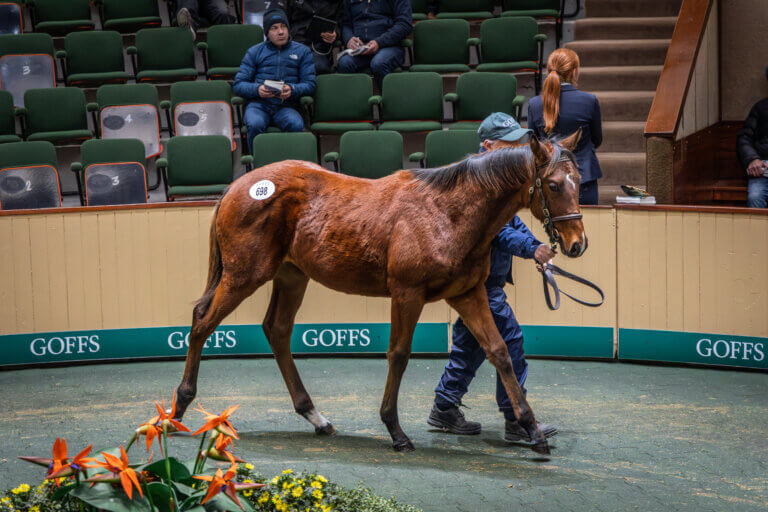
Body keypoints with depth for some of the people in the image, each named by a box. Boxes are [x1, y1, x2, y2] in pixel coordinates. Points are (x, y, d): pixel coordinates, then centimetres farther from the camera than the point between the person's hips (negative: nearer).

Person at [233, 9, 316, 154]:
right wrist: (257, 89, -12)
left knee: (296, 125, -36)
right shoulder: (254, 52, 17)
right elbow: (238, 85, 10)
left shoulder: (302, 52, 17)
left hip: (286, 106, 0)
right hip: (258, 104, 0)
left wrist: (292, 90, -14)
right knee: (255, 124, -36)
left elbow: (310, 85, 9)